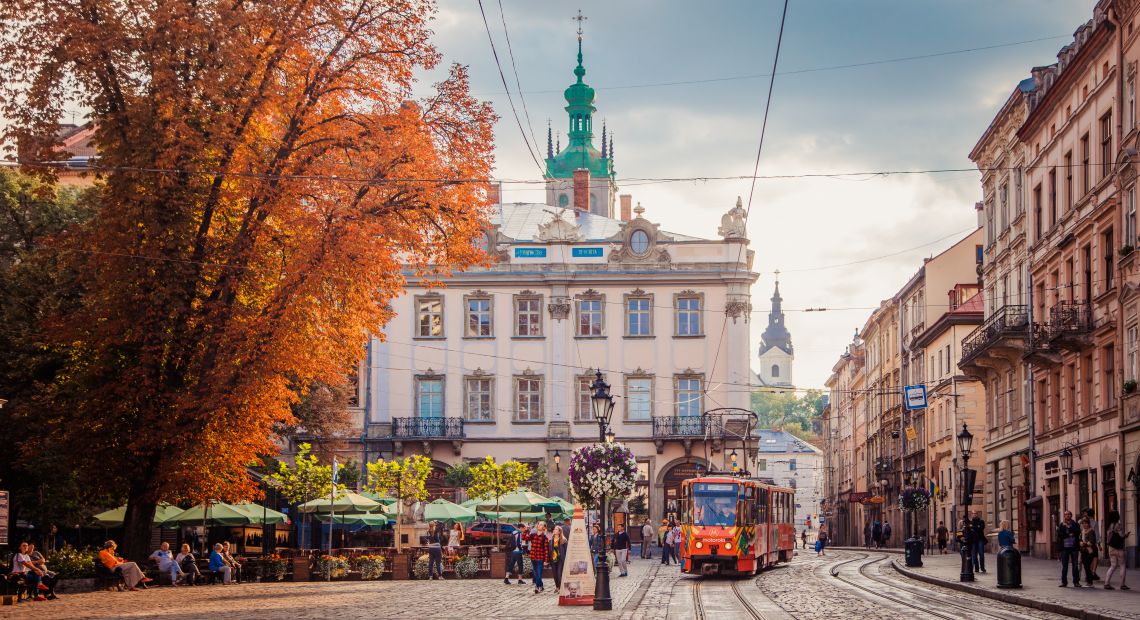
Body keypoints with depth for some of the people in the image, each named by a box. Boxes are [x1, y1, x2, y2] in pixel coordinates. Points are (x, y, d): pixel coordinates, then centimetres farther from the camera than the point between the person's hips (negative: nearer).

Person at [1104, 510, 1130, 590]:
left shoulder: (1109, 526, 7)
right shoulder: (1119, 525, -15)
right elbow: (1122, 536, -18)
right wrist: (1126, 535, 4)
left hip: (1111, 547, 6)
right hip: (1118, 548, -6)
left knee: (1113, 566, 11)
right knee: (1122, 566, 6)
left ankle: (1107, 583, 1)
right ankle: (1122, 584, 6)